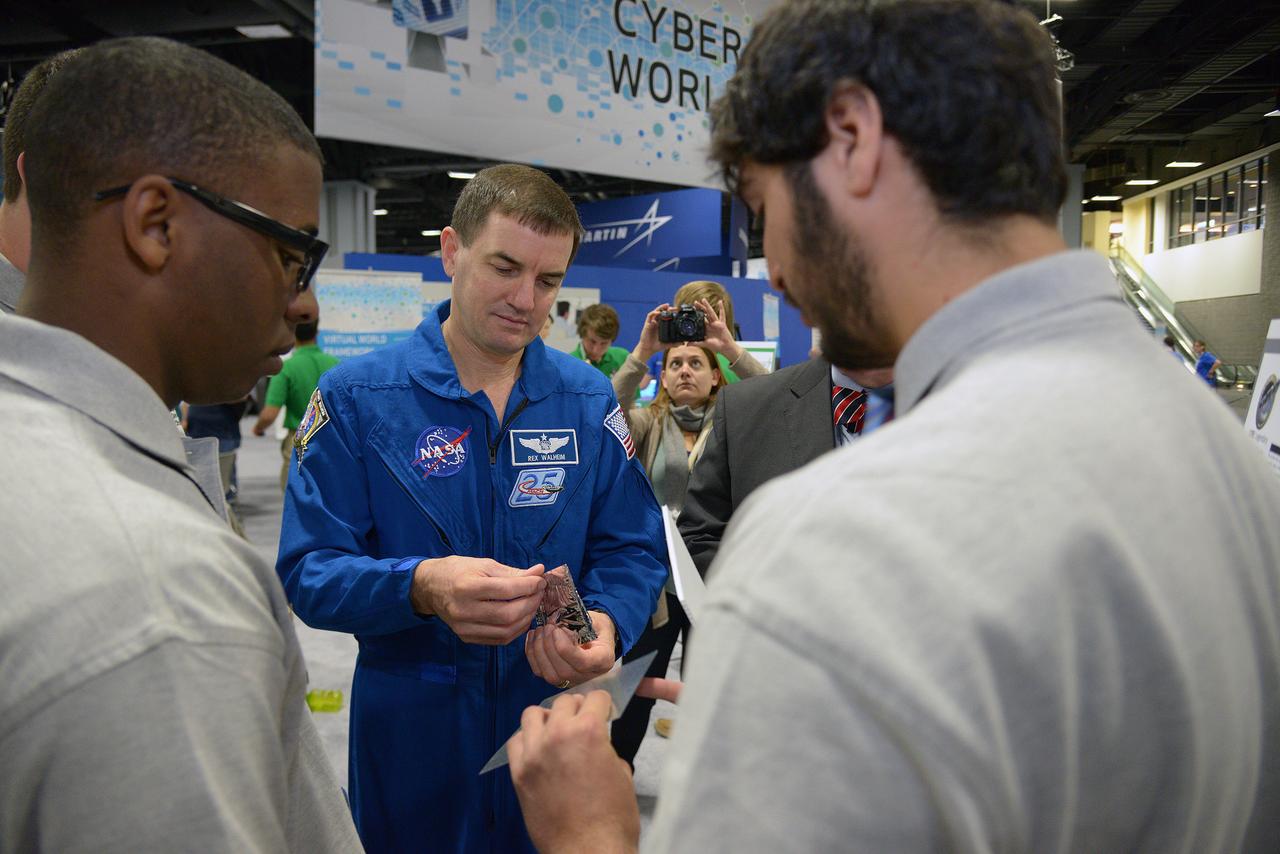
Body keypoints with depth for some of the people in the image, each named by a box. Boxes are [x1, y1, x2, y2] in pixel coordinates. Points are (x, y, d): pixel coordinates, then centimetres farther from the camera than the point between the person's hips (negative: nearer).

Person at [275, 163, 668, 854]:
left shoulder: (589, 400, -1)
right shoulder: (357, 396, -9)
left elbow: (631, 551, 0)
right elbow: (307, 570, -13)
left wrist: (604, 623, -22)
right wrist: (421, 587, -32)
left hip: (559, 716, 2)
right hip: (410, 729, -2)